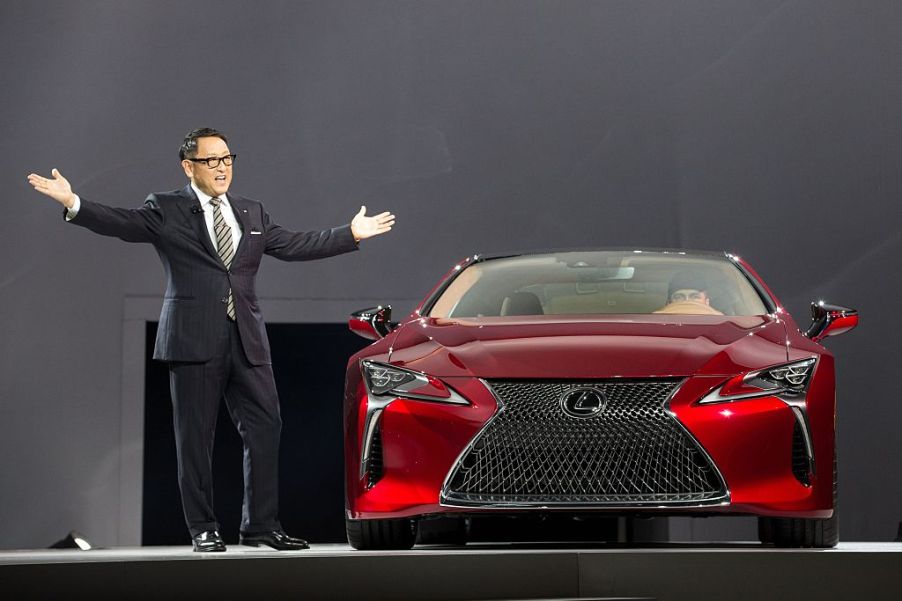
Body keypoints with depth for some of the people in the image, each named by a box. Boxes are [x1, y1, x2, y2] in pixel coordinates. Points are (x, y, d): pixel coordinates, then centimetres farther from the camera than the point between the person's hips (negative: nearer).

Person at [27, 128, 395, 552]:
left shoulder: (252, 214, 18)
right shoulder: (166, 210, 1)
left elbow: (293, 245, 21)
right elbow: (123, 223, -13)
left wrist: (350, 234, 20)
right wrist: (74, 205, -29)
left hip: (247, 341, 5)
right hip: (193, 341, -5)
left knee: (265, 429, -1)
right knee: (195, 437, 0)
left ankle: (261, 525, 6)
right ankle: (203, 531, 6)